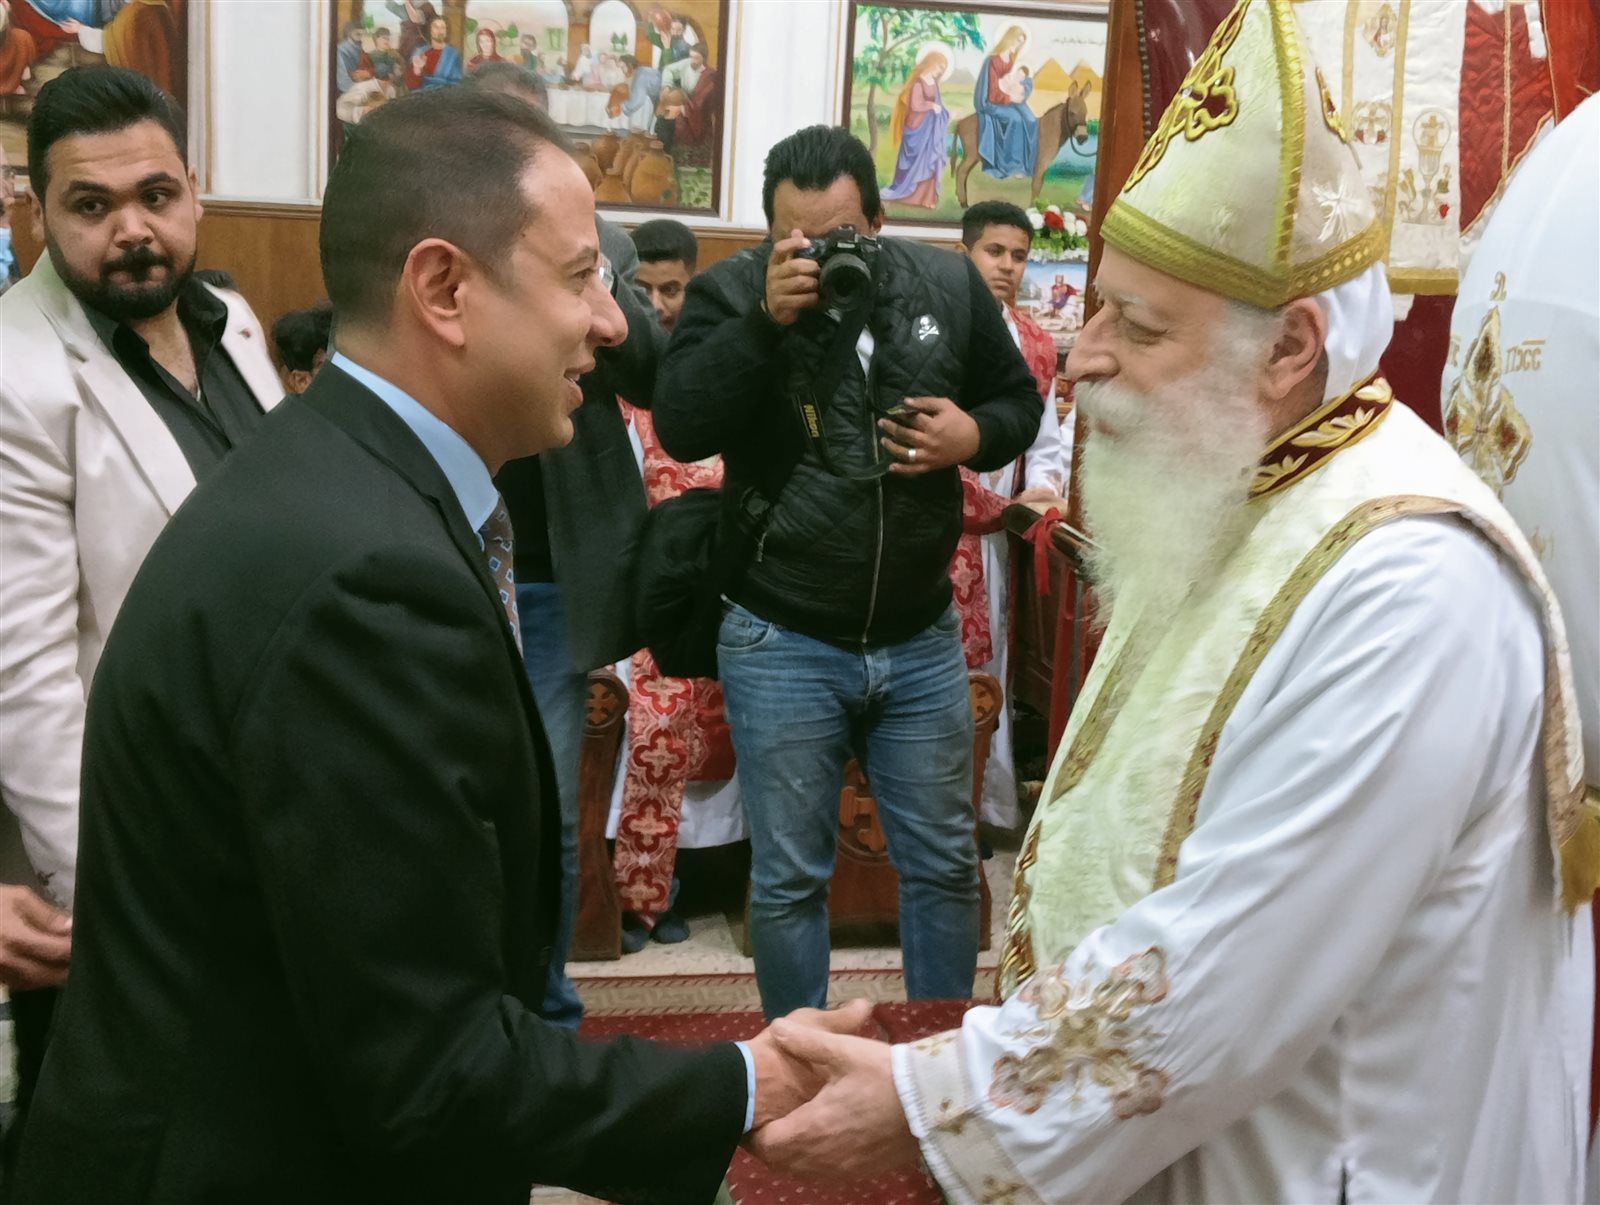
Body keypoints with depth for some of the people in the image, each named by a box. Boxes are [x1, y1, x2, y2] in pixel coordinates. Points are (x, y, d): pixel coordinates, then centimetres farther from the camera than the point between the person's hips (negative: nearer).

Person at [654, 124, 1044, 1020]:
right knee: (789, 878, 10)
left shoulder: (949, 284, 1)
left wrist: (977, 435, -9)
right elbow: (681, 428, -18)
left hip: (922, 639, 3)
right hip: (781, 645, -2)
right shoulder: (730, 291, -6)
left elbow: (1020, 399, 12)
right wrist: (766, 319, -26)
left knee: (946, 866, 14)